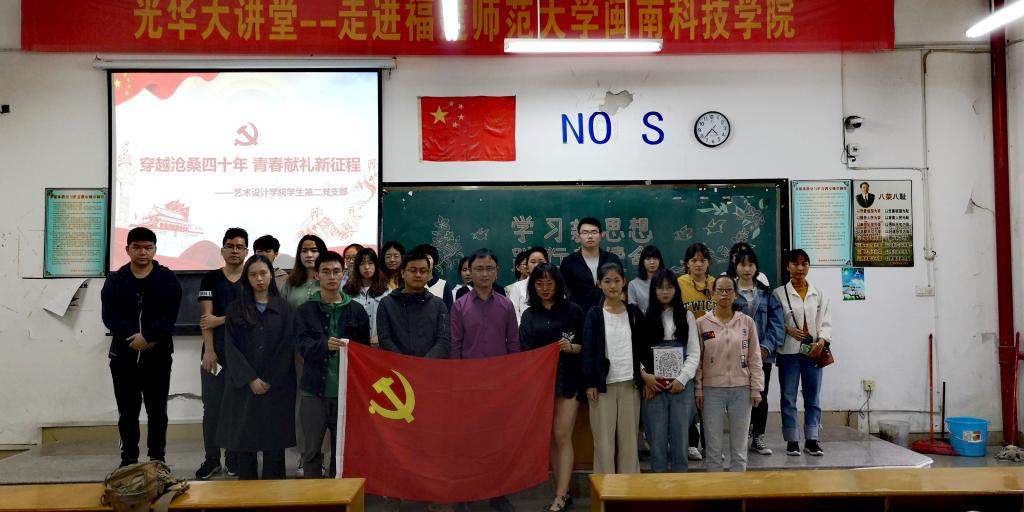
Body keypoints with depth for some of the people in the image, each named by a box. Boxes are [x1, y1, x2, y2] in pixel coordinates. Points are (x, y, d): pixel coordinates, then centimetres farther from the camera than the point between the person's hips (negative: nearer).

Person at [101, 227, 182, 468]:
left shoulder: (167, 279, 1)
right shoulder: (115, 280, 6)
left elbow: (169, 315, -9)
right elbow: (109, 316, -6)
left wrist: (147, 337, -21)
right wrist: (134, 337, -18)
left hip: (158, 355, -1)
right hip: (123, 355, 1)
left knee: (157, 410, 5)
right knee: (127, 410, 8)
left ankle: (157, 458, 15)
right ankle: (128, 459, 17)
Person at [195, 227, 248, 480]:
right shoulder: (210, 278, 5)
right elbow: (206, 317, -2)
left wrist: (219, 320, -12)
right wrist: (209, 350, -11)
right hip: (215, 352, 0)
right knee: (212, 407, 4)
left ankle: (234, 460, 13)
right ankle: (211, 459, 14)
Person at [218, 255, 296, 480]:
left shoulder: (284, 309, 5)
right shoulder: (236, 309, 6)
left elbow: (287, 348, 0)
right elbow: (231, 347, -1)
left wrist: (270, 381, -8)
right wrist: (250, 379, -11)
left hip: (276, 385, -1)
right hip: (243, 384, 1)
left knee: (274, 442, 1)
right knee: (244, 439, 2)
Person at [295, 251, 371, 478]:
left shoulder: (357, 310, 6)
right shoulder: (305, 311, 3)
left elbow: (365, 350, 7)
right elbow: (304, 345, -11)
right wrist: (325, 345, -32)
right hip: (314, 391, -1)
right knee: (312, 450, 6)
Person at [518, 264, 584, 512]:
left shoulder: (572, 310, 0)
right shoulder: (529, 315, 8)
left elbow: (586, 345, 3)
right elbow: (523, 350, 6)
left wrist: (572, 347, -16)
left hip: (567, 380, -3)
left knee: (562, 437, -7)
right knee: (551, 438, 8)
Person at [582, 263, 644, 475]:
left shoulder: (634, 312, 7)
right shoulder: (594, 314, 1)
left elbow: (642, 347, 9)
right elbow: (588, 350, -2)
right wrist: (589, 383, -9)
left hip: (630, 384, 2)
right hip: (603, 384, -2)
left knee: (629, 439, 5)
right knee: (604, 440, 1)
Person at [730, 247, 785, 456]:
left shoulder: (766, 293, 7)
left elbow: (777, 322, 2)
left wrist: (768, 347, -10)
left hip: (763, 353, 3)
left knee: (761, 396, 10)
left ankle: (758, 437, 22)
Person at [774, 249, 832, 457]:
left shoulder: (819, 294, 9)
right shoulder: (779, 293, 1)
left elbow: (826, 321, 5)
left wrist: (822, 339, -12)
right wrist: (788, 330, -16)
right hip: (789, 351, -2)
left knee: (813, 396, 6)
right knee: (788, 397, 3)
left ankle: (811, 439, 15)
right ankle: (792, 440, 12)